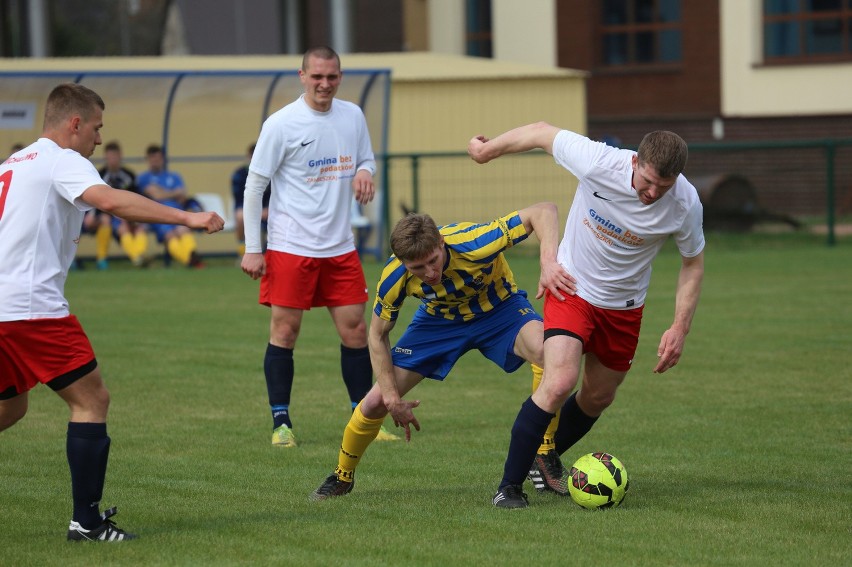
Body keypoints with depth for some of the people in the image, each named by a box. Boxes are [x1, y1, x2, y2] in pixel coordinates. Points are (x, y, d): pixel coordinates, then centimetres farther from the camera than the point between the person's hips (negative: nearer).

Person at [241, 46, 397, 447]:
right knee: (285, 330, -2)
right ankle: (281, 422, 6)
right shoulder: (281, 124, -9)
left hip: (340, 247, 4)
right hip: (290, 247, -4)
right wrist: (252, 248, -9)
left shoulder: (353, 116, 6)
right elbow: (254, 185, -6)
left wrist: (365, 172, -7)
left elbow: (366, 160, 20)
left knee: (355, 330, 4)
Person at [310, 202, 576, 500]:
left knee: (549, 352, -34)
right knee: (376, 402, -6)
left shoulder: (472, 244, -39)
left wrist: (548, 263, -50)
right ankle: (342, 477, 24)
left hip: (498, 308, -2)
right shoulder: (394, 277, -29)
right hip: (439, 319, 2)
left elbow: (543, 211, -35)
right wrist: (392, 398, -15)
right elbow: (378, 335, -10)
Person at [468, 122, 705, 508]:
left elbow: (693, 263, -3)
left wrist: (680, 328, -10)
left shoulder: (685, 204, -21)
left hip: (624, 306, 4)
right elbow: (542, 133, -13)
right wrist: (487, 150, 2)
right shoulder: (599, 163, -30)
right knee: (559, 383, -22)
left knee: (598, 397, 15)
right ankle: (509, 486, -12)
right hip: (572, 288, -3)